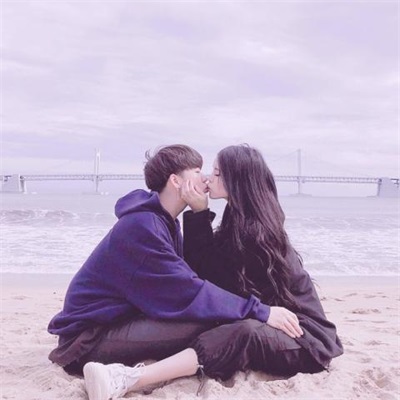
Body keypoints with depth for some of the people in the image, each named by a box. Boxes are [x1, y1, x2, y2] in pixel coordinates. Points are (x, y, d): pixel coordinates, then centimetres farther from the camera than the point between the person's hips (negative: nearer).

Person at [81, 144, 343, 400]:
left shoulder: (254, 230, -18)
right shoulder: (244, 221, 9)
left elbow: (204, 272, -12)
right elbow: (202, 266, 7)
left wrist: (199, 212, -14)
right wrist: (199, 213, 0)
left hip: (305, 334, -11)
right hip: (271, 319, 11)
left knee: (244, 334, -36)